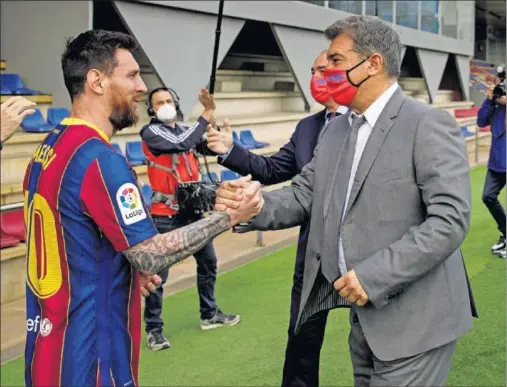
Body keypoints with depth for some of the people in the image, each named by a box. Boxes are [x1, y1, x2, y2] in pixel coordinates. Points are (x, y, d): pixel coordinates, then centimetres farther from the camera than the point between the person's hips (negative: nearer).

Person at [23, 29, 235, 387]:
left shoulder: (48, 149, 8)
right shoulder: (99, 158, -20)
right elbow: (153, 254, -20)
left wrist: (129, 265, 15)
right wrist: (228, 216, -13)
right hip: (88, 351, -9)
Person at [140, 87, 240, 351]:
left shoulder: (185, 131, 12)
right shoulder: (150, 132, -10)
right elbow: (181, 145, -25)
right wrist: (206, 116, -23)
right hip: (166, 214, -7)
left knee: (208, 261, 17)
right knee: (158, 271, -6)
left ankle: (209, 314, 33)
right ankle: (153, 328, 5)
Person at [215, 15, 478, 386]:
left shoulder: (429, 125, -14)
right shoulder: (337, 128, 11)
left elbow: (450, 220, -22)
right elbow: (305, 194, 9)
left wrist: (373, 275, -25)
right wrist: (257, 206, -13)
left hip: (413, 319, -7)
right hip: (364, 312, 7)